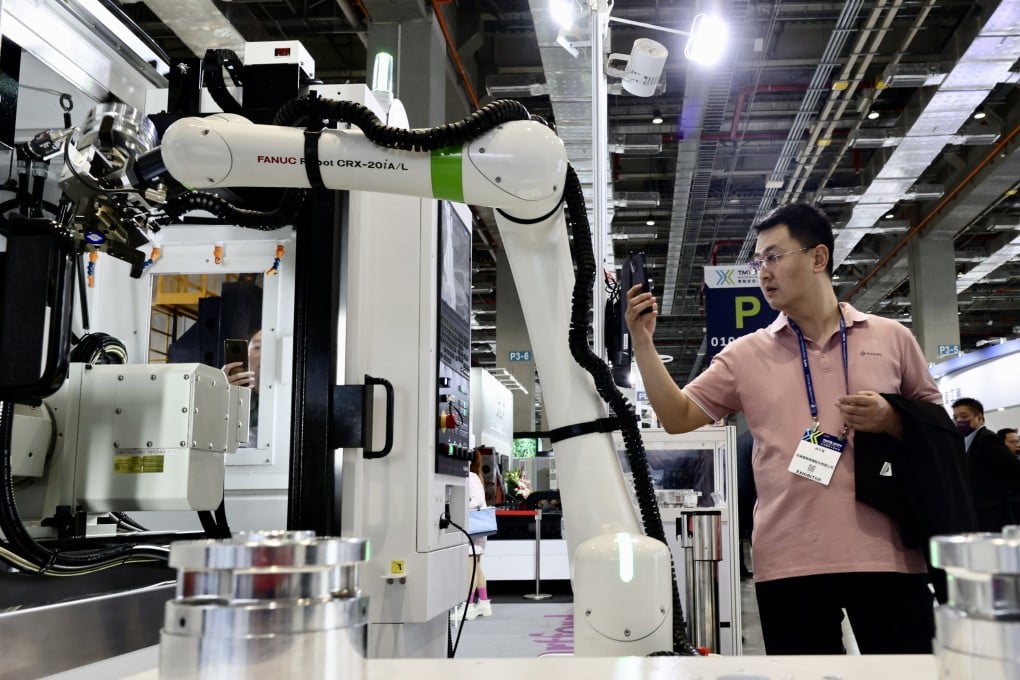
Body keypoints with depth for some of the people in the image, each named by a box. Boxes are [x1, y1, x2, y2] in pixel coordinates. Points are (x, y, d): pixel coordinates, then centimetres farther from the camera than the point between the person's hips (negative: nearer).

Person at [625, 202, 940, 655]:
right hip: (789, 562, 1)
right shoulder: (746, 355, 8)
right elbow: (678, 417, 3)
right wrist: (642, 341, -6)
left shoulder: (891, 338, 7)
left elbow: (941, 430, 12)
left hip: (886, 555, 0)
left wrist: (892, 421, -10)